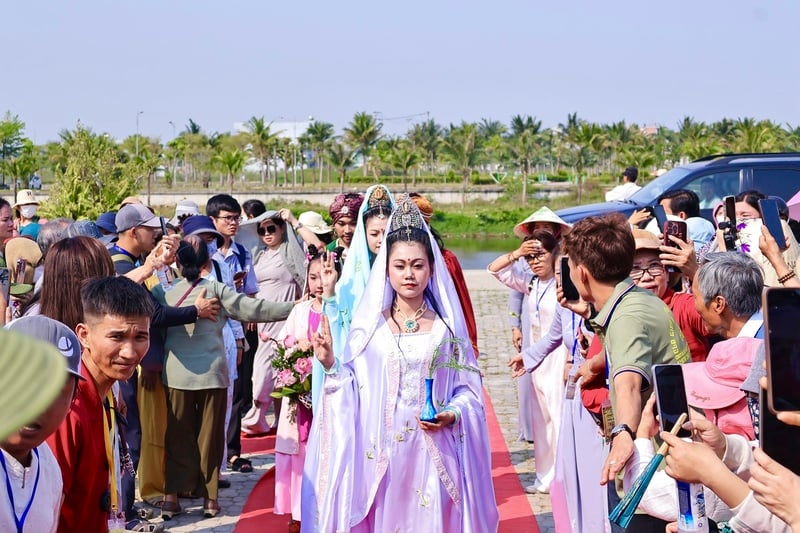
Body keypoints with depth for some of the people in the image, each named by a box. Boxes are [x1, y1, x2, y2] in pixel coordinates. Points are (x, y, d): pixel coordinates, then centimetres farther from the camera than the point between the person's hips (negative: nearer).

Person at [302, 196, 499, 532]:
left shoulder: (447, 327, 3)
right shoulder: (369, 326, 4)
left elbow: (468, 389, 5)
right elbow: (351, 393, 3)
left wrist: (453, 415, -12)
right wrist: (330, 364, -12)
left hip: (433, 458, 0)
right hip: (379, 456, 0)